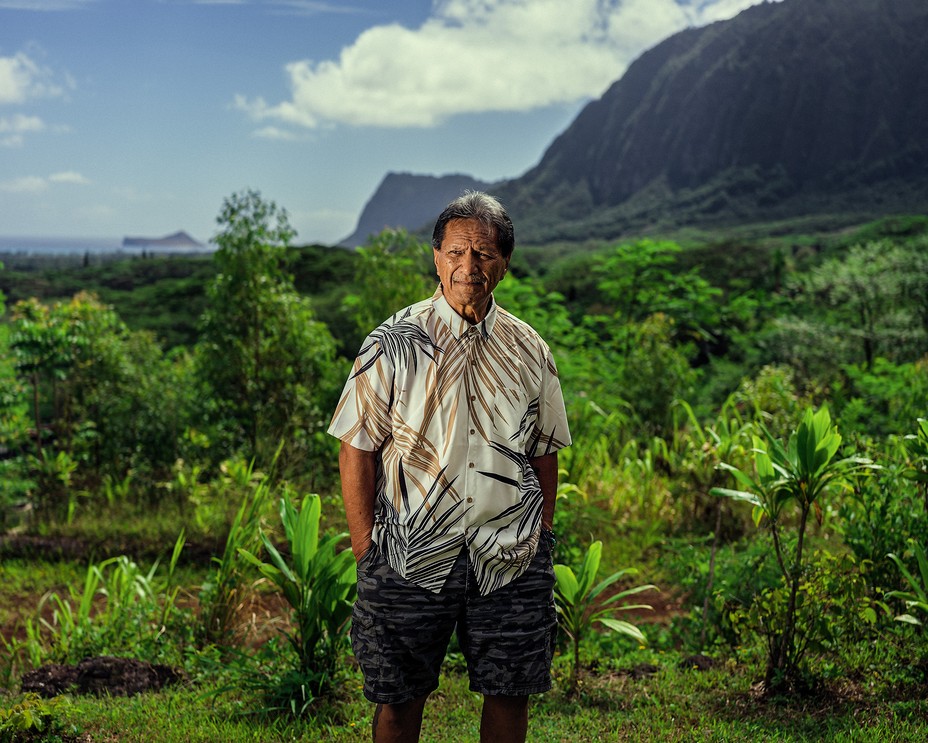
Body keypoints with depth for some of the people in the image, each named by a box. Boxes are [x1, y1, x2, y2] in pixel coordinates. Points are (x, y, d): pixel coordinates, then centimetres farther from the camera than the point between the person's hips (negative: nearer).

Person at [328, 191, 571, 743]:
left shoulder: (530, 351, 5)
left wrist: (540, 540, 7)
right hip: (411, 554, -2)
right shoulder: (392, 345, -5)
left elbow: (545, 453, 12)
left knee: (511, 694, 10)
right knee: (400, 697, 7)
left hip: (510, 557, 3)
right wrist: (367, 552, -7)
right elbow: (357, 450, -3)